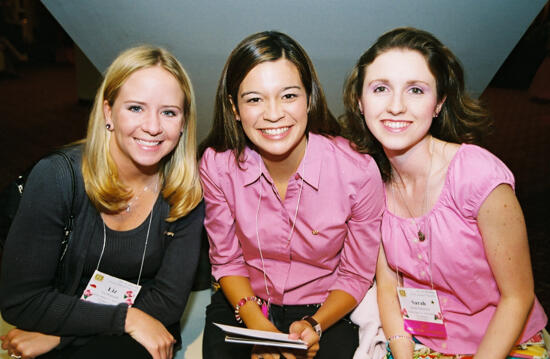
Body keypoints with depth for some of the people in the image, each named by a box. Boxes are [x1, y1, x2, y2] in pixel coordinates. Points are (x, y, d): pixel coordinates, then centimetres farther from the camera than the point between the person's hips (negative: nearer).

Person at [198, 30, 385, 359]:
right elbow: (226, 260, -1)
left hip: (325, 311, 0)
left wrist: (314, 326, -19)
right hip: (242, 304, 1)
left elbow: (355, 276, -5)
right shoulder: (217, 165, -14)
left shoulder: (358, 171, -20)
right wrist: (256, 323, -14)